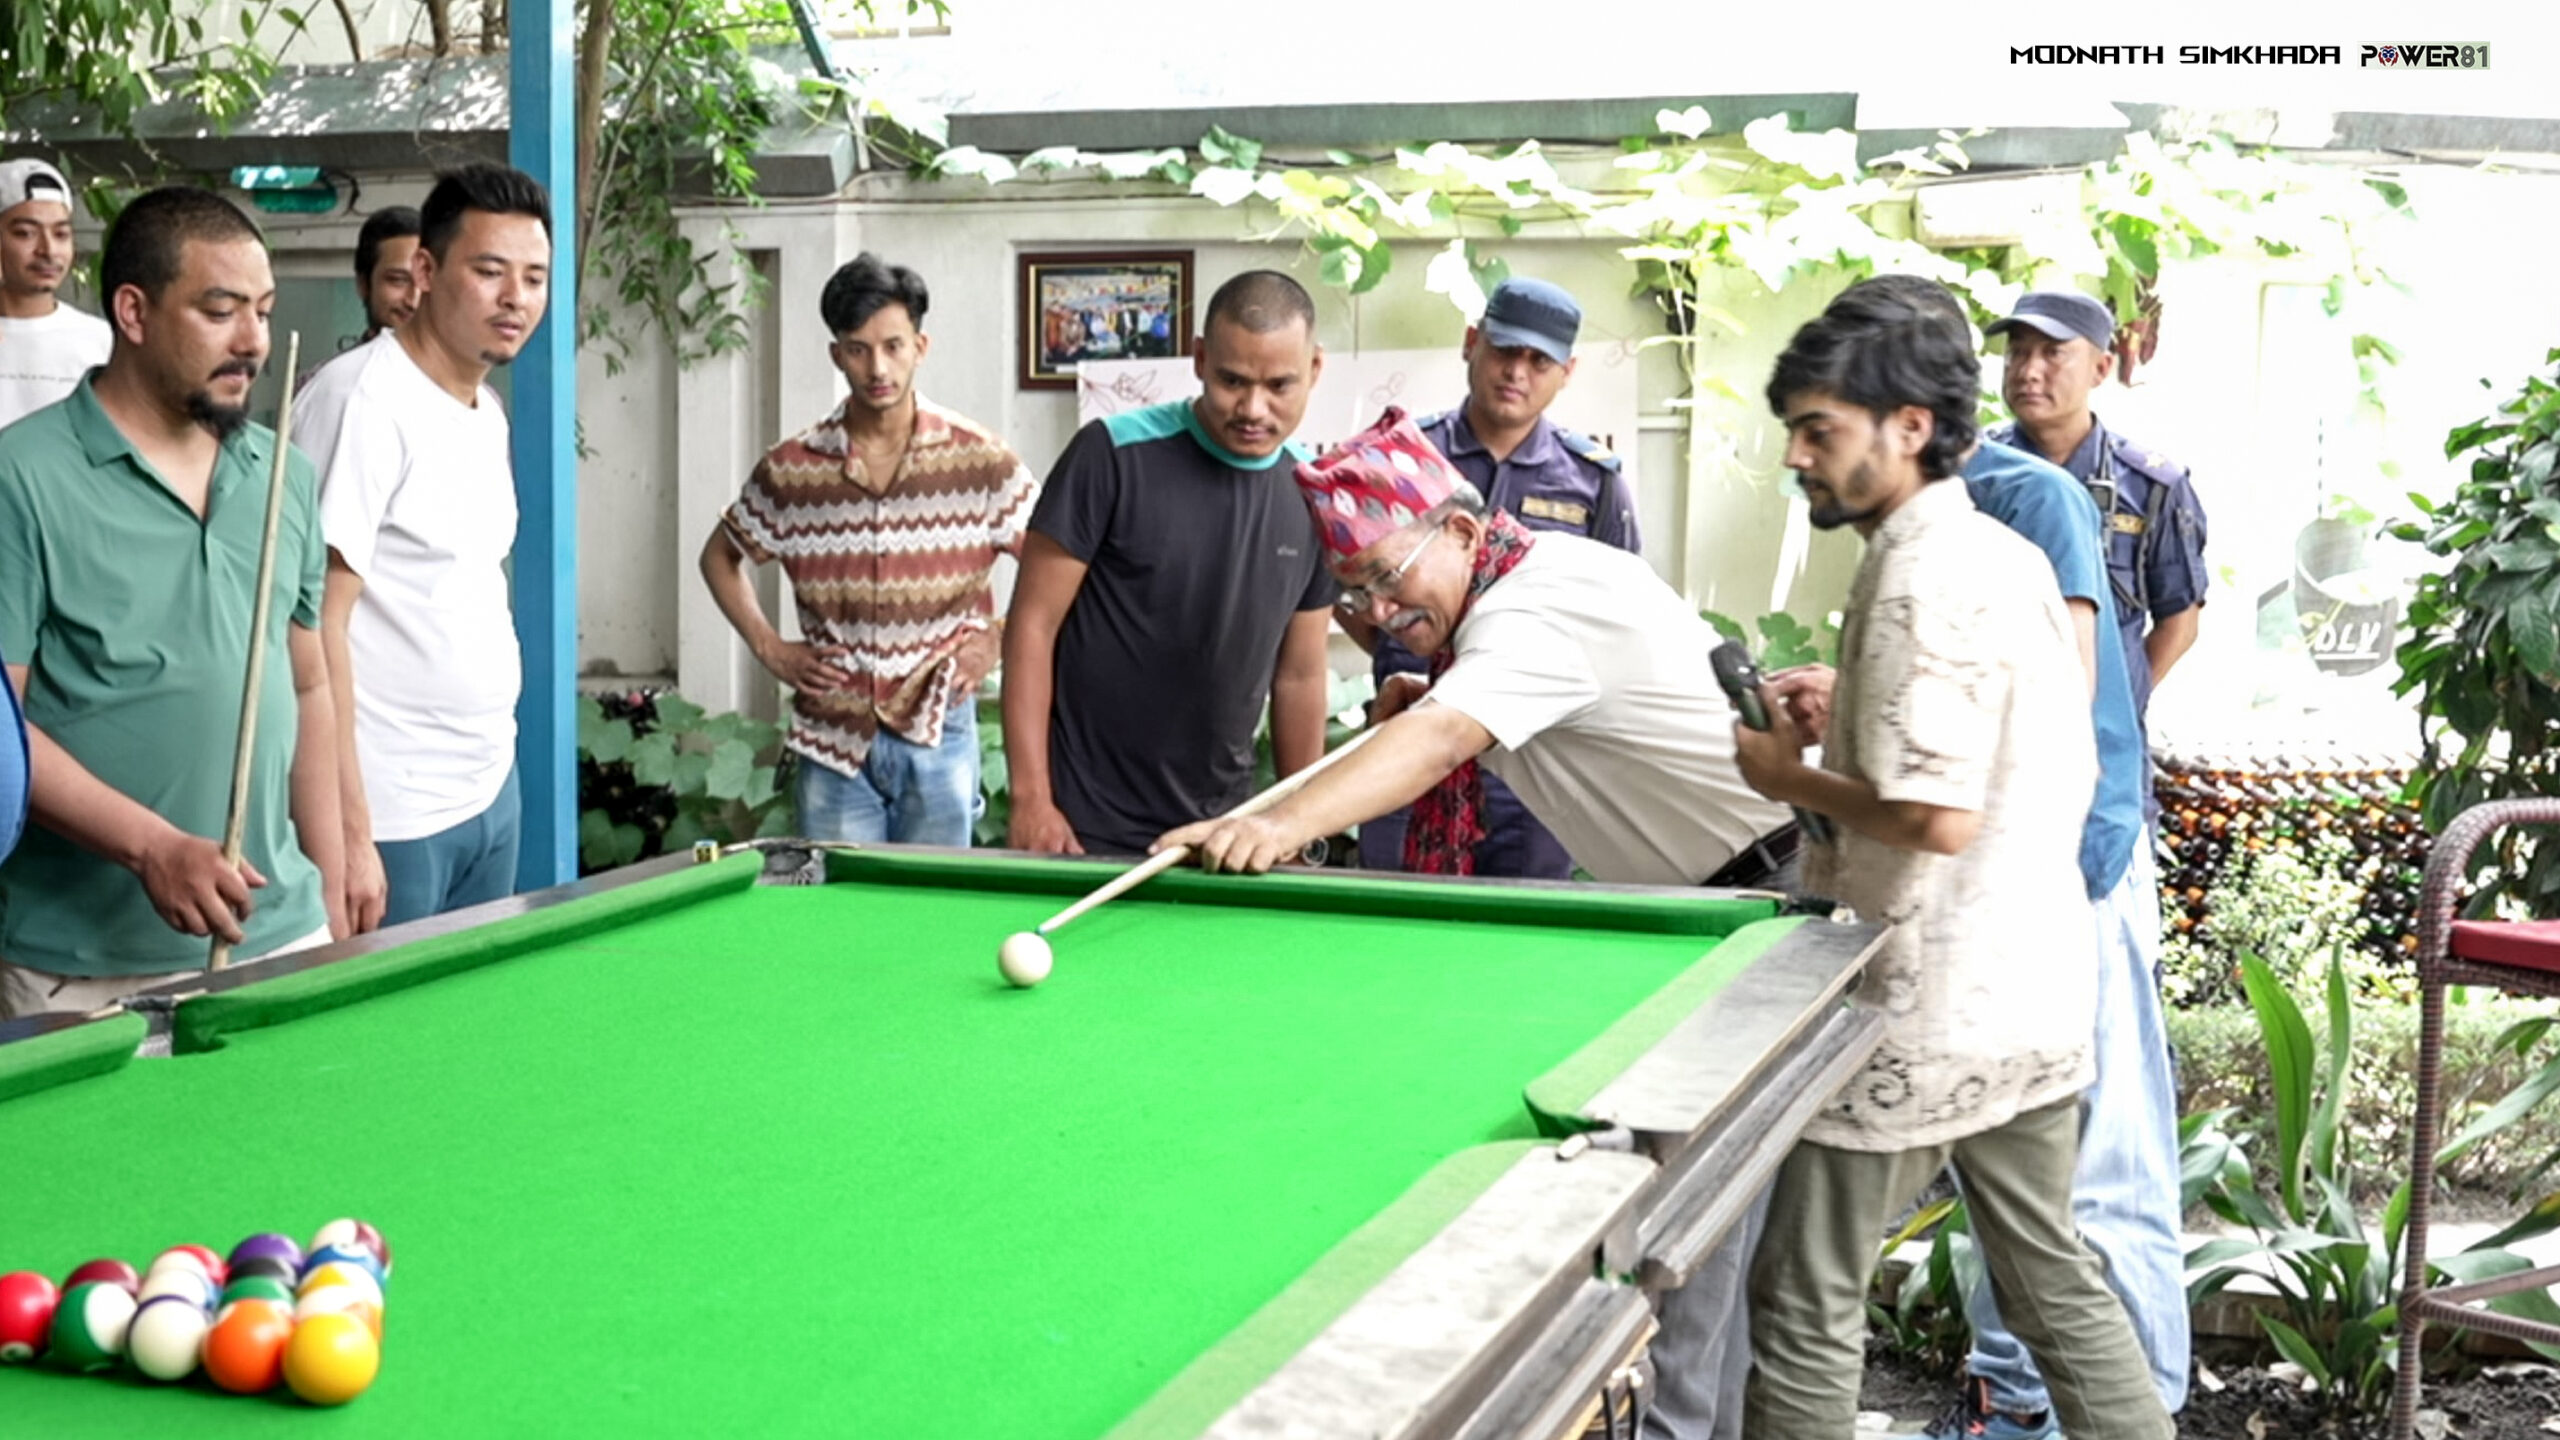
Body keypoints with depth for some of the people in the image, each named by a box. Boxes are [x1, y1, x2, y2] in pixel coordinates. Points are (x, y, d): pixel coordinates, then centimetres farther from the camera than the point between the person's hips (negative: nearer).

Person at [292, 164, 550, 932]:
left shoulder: (488, 413, 12)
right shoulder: (361, 401, -15)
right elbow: (317, 628, -19)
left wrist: (495, 765, 16)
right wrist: (348, 835, -23)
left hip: (492, 793, 9)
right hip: (390, 816, -9)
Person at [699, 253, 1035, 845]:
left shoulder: (980, 460, -4)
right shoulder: (790, 469, -1)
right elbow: (720, 556, 15)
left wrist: (999, 638, -3)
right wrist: (768, 647, 5)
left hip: (939, 733, 0)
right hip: (833, 738, 1)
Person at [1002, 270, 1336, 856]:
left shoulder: (1314, 498, 2)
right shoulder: (1115, 455, -11)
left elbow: (1300, 676, 10)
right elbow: (1032, 625, -10)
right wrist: (1031, 798, -14)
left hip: (1221, 831, 4)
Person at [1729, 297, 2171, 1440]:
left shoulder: (1921, 581, -18)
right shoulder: (2016, 559, 10)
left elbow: (1937, 816, -25)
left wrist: (1793, 778, -9)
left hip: (1926, 1012, -9)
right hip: (2039, 998, 9)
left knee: (1805, 1303, 1)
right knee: (2051, 1271, 19)